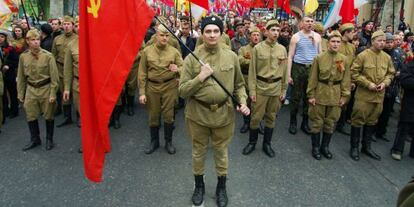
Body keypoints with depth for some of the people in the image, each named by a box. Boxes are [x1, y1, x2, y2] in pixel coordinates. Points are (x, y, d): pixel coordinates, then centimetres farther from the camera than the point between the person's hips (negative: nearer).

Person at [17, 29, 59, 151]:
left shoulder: (48, 56, -11)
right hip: (31, 90, 3)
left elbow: (54, 77, -10)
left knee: (49, 116, 8)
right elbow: (21, 77, 9)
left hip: (46, 89, -3)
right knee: (31, 116, 10)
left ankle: (49, 139, 26)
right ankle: (35, 139, 29)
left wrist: (53, 94, -12)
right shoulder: (23, 56, 1)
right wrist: (20, 94, 9)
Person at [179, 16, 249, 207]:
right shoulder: (191, 58, -8)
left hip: (223, 113, 1)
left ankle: (221, 188, 40)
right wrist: (201, 77, -21)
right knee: (198, 152, 17)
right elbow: (182, 91, -9)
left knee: (221, 152, 17)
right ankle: (199, 186, 42)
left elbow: (239, 84, 8)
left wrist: (243, 102, -8)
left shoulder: (231, 57, -2)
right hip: (197, 114, -1)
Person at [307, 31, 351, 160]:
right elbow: (313, 78, -5)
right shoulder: (319, 58, -6)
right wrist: (311, 95, -7)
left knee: (331, 122, 12)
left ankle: (325, 146, 28)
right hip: (320, 93, -2)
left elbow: (346, 79, 4)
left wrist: (344, 96, 1)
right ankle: (315, 147, 21)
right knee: (317, 121, 6)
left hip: (335, 95, 3)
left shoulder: (345, 59, 1)